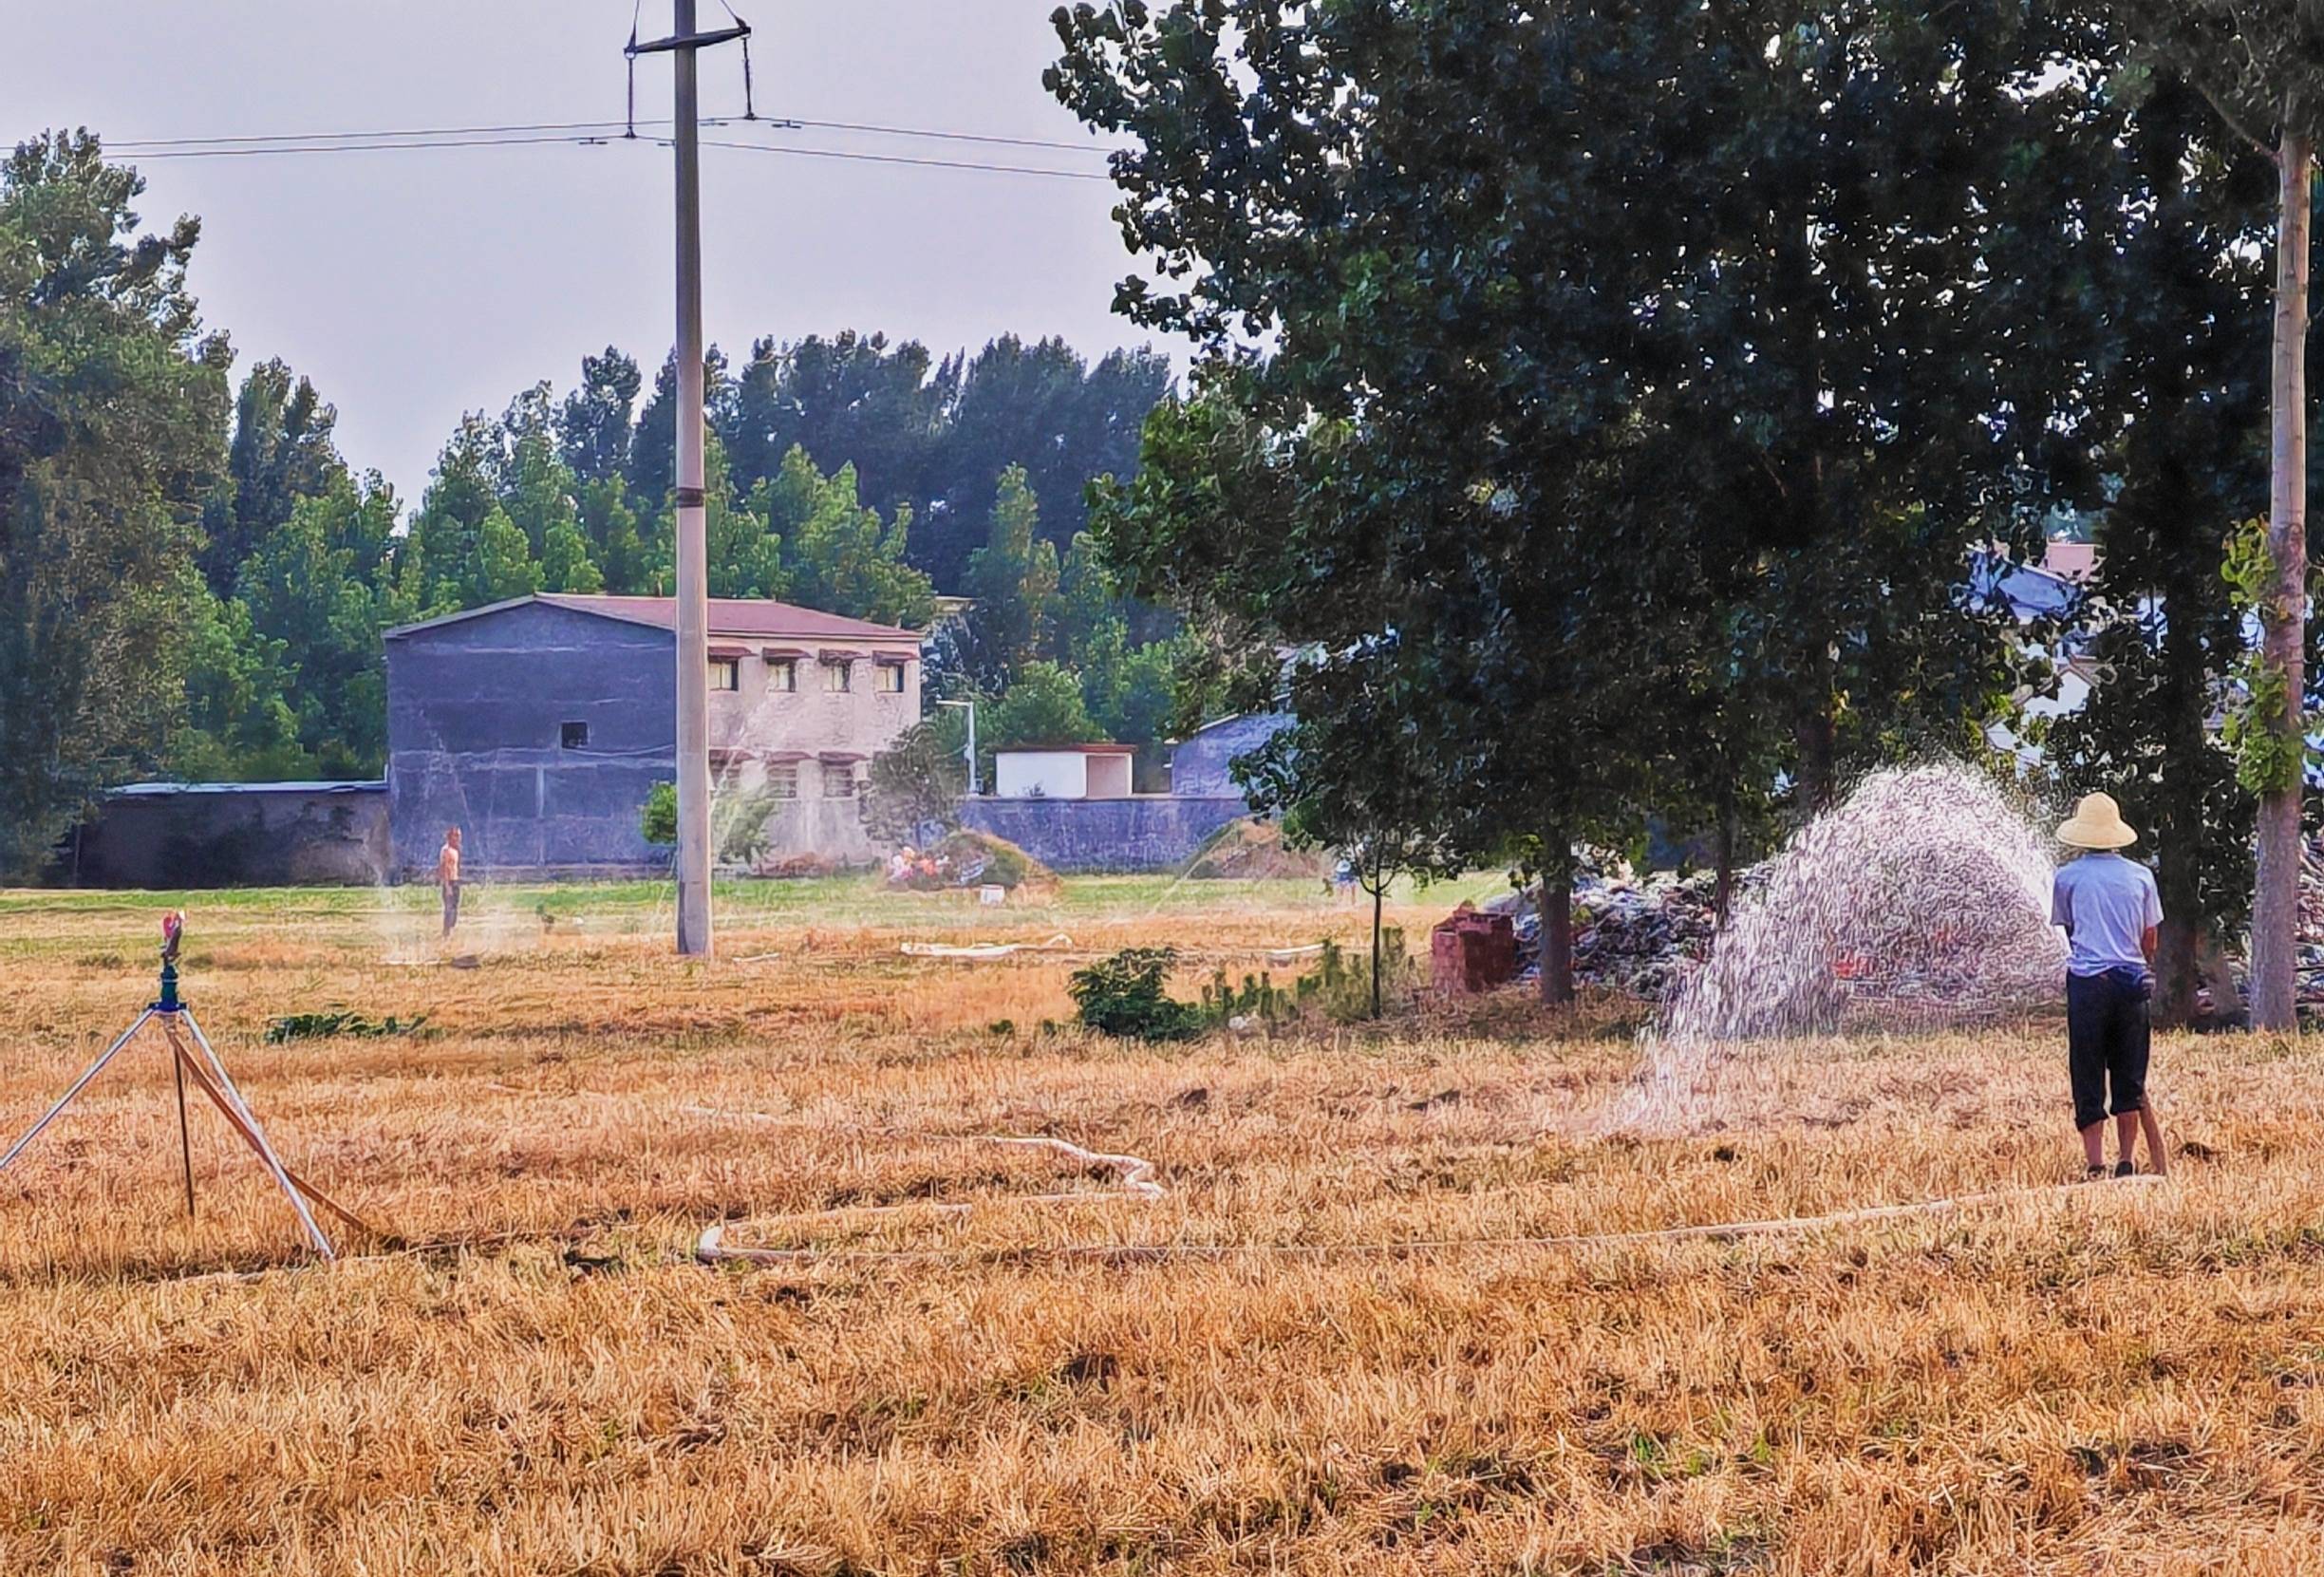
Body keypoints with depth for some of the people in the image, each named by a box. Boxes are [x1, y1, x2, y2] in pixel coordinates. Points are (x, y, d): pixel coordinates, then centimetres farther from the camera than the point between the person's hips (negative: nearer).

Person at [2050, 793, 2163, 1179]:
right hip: (2132, 981, 2)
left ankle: (2095, 1163, -4)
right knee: (2130, 1078, 10)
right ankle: (2126, 1162, 8)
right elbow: (2149, 938, 12)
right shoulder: (2140, 876, 5)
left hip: (2087, 981, -2)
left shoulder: (2067, 877, 0)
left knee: (2088, 1078, 2)